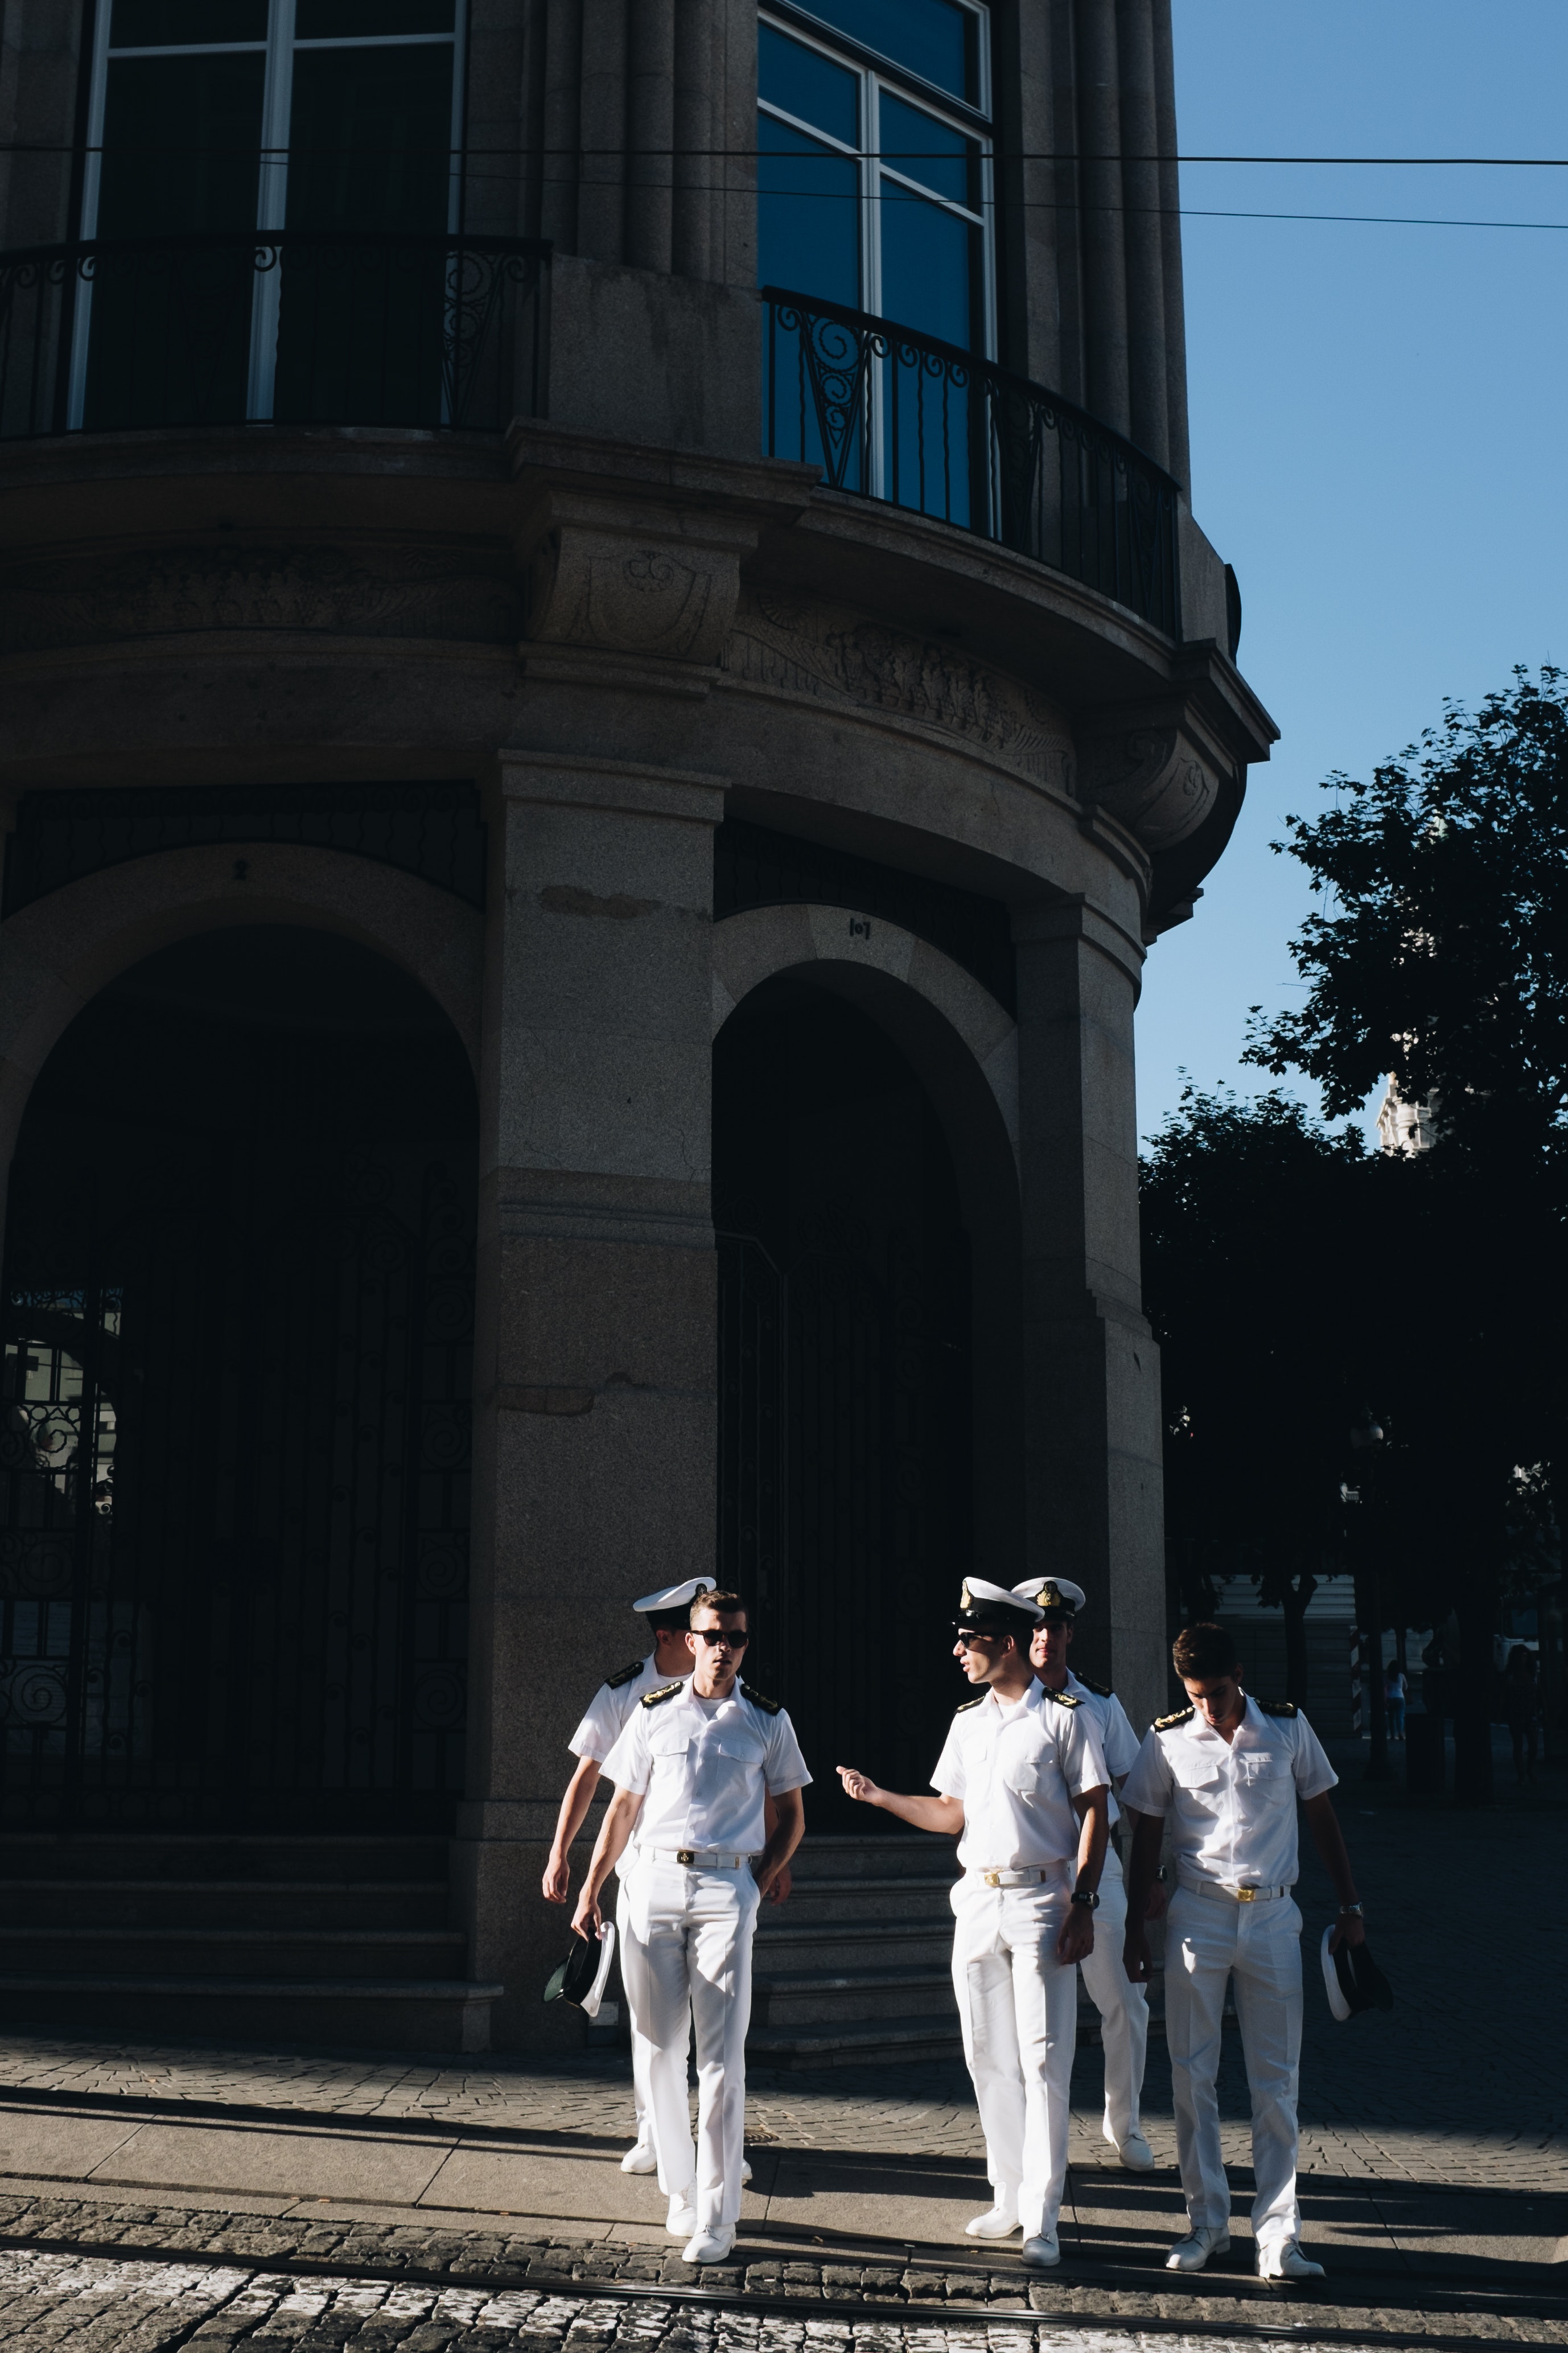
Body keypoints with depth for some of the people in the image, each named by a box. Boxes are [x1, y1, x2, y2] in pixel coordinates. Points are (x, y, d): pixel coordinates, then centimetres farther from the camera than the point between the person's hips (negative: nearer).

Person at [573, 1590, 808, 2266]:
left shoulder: (767, 1722, 6)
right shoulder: (654, 1714, 7)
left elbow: (791, 1814, 14)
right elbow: (623, 1808, 12)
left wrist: (757, 1883, 3)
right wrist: (590, 1892, 9)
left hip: (727, 1889, -2)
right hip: (653, 1881, 2)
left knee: (721, 2057, -5)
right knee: (661, 2049, 6)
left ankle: (717, 2215, 0)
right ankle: (680, 2188, 21)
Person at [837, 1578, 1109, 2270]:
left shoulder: (1065, 1716, -6)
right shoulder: (968, 1721, 13)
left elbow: (1093, 1812, -7)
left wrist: (1082, 1903, -13)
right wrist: (878, 1797, 9)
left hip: (1041, 1900, -6)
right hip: (977, 1901, 6)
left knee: (1043, 2059, -5)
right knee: (989, 2056, 10)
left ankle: (1042, 2216, 0)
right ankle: (1009, 2196, 21)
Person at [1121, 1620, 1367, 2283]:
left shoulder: (1289, 1728, 1)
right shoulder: (1167, 1741, 0)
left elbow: (1323, 1818, 10)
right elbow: (1146, 1840, 7)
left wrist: (1349, 1907, 7)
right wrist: (1135, 1930, 6)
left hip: (1273, 1917, 0)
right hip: (1198, 1913, 0)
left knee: (1277, 2079, 1)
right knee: (1192, 2073, 4)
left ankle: (1278, 2233, 6)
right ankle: (1206, 2221, 16)